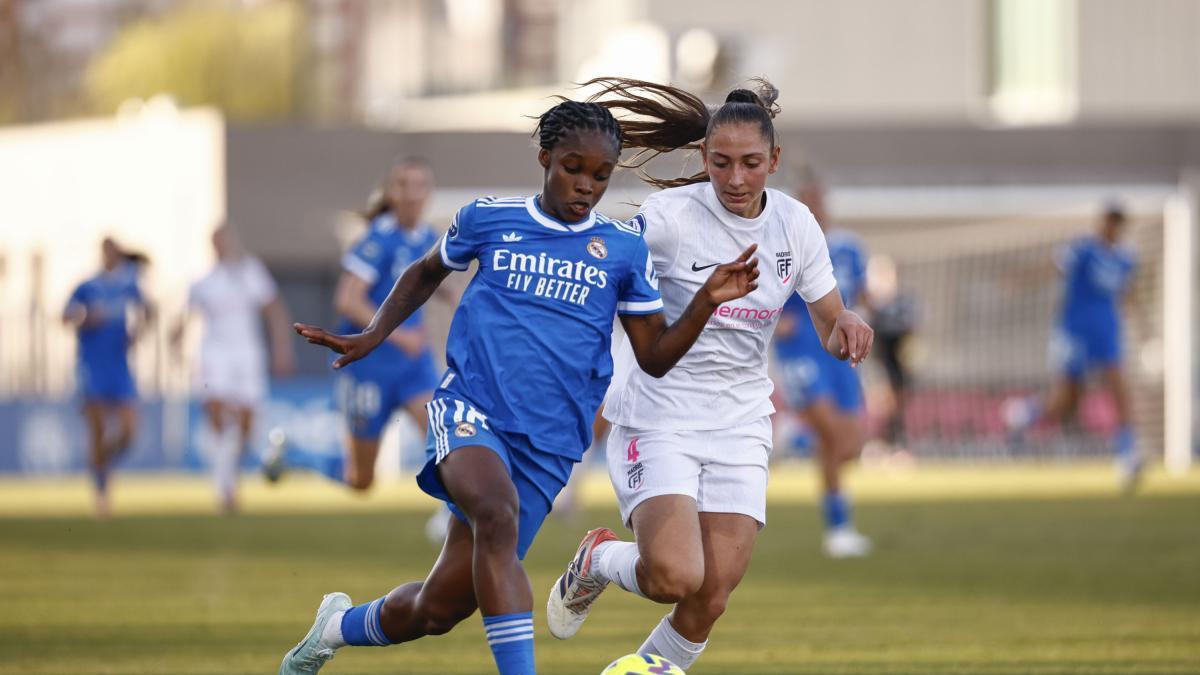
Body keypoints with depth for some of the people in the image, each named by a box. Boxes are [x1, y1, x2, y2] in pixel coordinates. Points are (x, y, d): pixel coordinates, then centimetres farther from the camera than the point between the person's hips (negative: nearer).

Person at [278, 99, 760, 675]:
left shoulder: (625, 250, 8)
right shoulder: (488, 219, 7)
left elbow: (654, 357, 9)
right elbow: (428, 272, 27)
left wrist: (707, 302, -6)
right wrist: (373, 335, 17)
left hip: (546, 447, 2)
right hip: (471, 407, -2)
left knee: (437, 610, 4)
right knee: (497, 514, -38)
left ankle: (339, 626, 37)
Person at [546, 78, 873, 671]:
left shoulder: (795, 226, 0)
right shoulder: (671, 216, -14)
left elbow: (831, 331, 8)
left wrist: (846, 328, -17)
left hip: (739, 427, 4)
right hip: (658, 417, -4)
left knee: (710, 600, -4)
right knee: (674, 576, -23)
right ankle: (598, 561, 12)